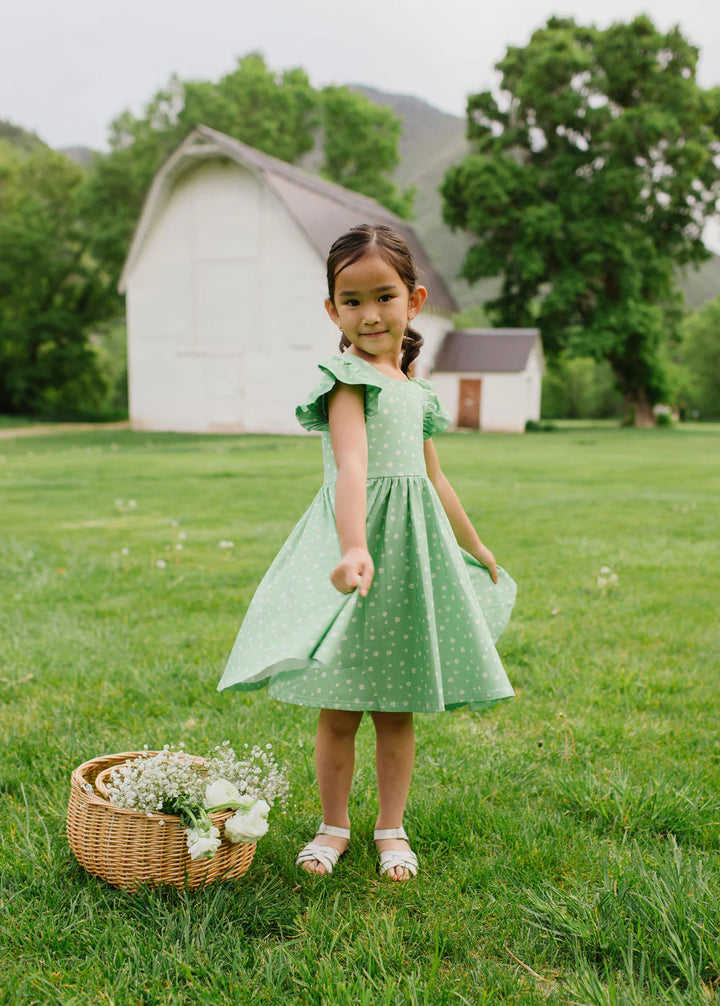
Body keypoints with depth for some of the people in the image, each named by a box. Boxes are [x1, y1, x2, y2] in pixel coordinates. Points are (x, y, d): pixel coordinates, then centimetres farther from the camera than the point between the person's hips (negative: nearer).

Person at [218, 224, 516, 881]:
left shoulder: (414, 388, 12)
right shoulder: (347, 378, -10)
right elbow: (351, 465, -27)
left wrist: (475, 547, 33)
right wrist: (353, 548, -43)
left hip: (415, 544, 6)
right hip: (359, 537, -6)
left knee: (398, 708, 12)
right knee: (339, 710, 6)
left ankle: (392, 828, 29)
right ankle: (334, 825, 26)